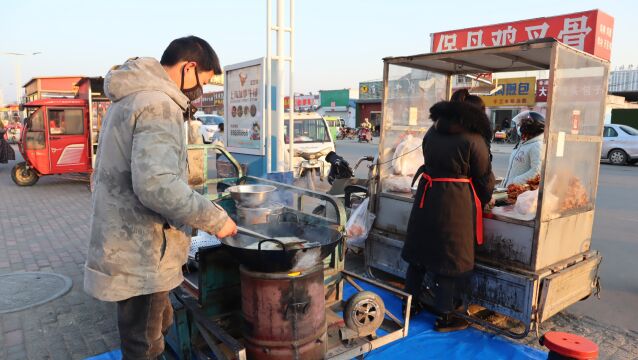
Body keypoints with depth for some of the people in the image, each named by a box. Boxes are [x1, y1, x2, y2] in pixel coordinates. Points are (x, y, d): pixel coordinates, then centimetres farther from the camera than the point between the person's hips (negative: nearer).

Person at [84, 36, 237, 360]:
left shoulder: (128, 99, 14)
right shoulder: (159, 105, -20)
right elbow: (157, 184, -32)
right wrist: (215, 218, -22)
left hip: (123, 246, 10)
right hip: (142, 259, -10)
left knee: (156, 331, 25)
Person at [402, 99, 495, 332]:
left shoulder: (431, 133, 8)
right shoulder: (473, 141, -10)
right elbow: (484, 178, -4)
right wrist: (485, 200, 14)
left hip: (426, 198, 6)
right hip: (456, 205, -6)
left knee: (420, 251, 16)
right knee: (452, 258, 5)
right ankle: (445, 316, 15)